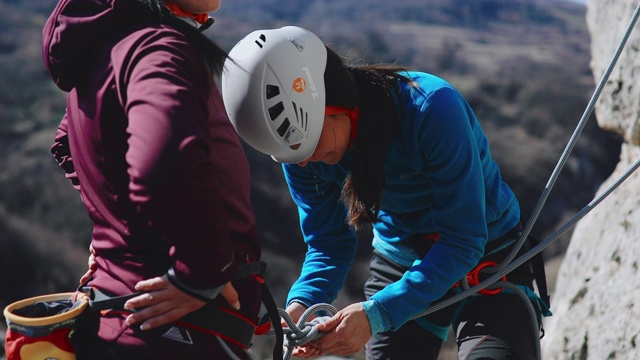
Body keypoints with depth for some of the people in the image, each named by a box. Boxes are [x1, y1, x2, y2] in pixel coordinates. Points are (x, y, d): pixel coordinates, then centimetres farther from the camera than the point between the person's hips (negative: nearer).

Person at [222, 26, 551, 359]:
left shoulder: (432, 108, -31)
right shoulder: (300, 151, -16)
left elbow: (464, 242, -29)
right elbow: (328, 243, -4)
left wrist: (376, 314, -37)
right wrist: (301, 302, -26)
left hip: (484, 255, -4)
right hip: (398, 264, 4)